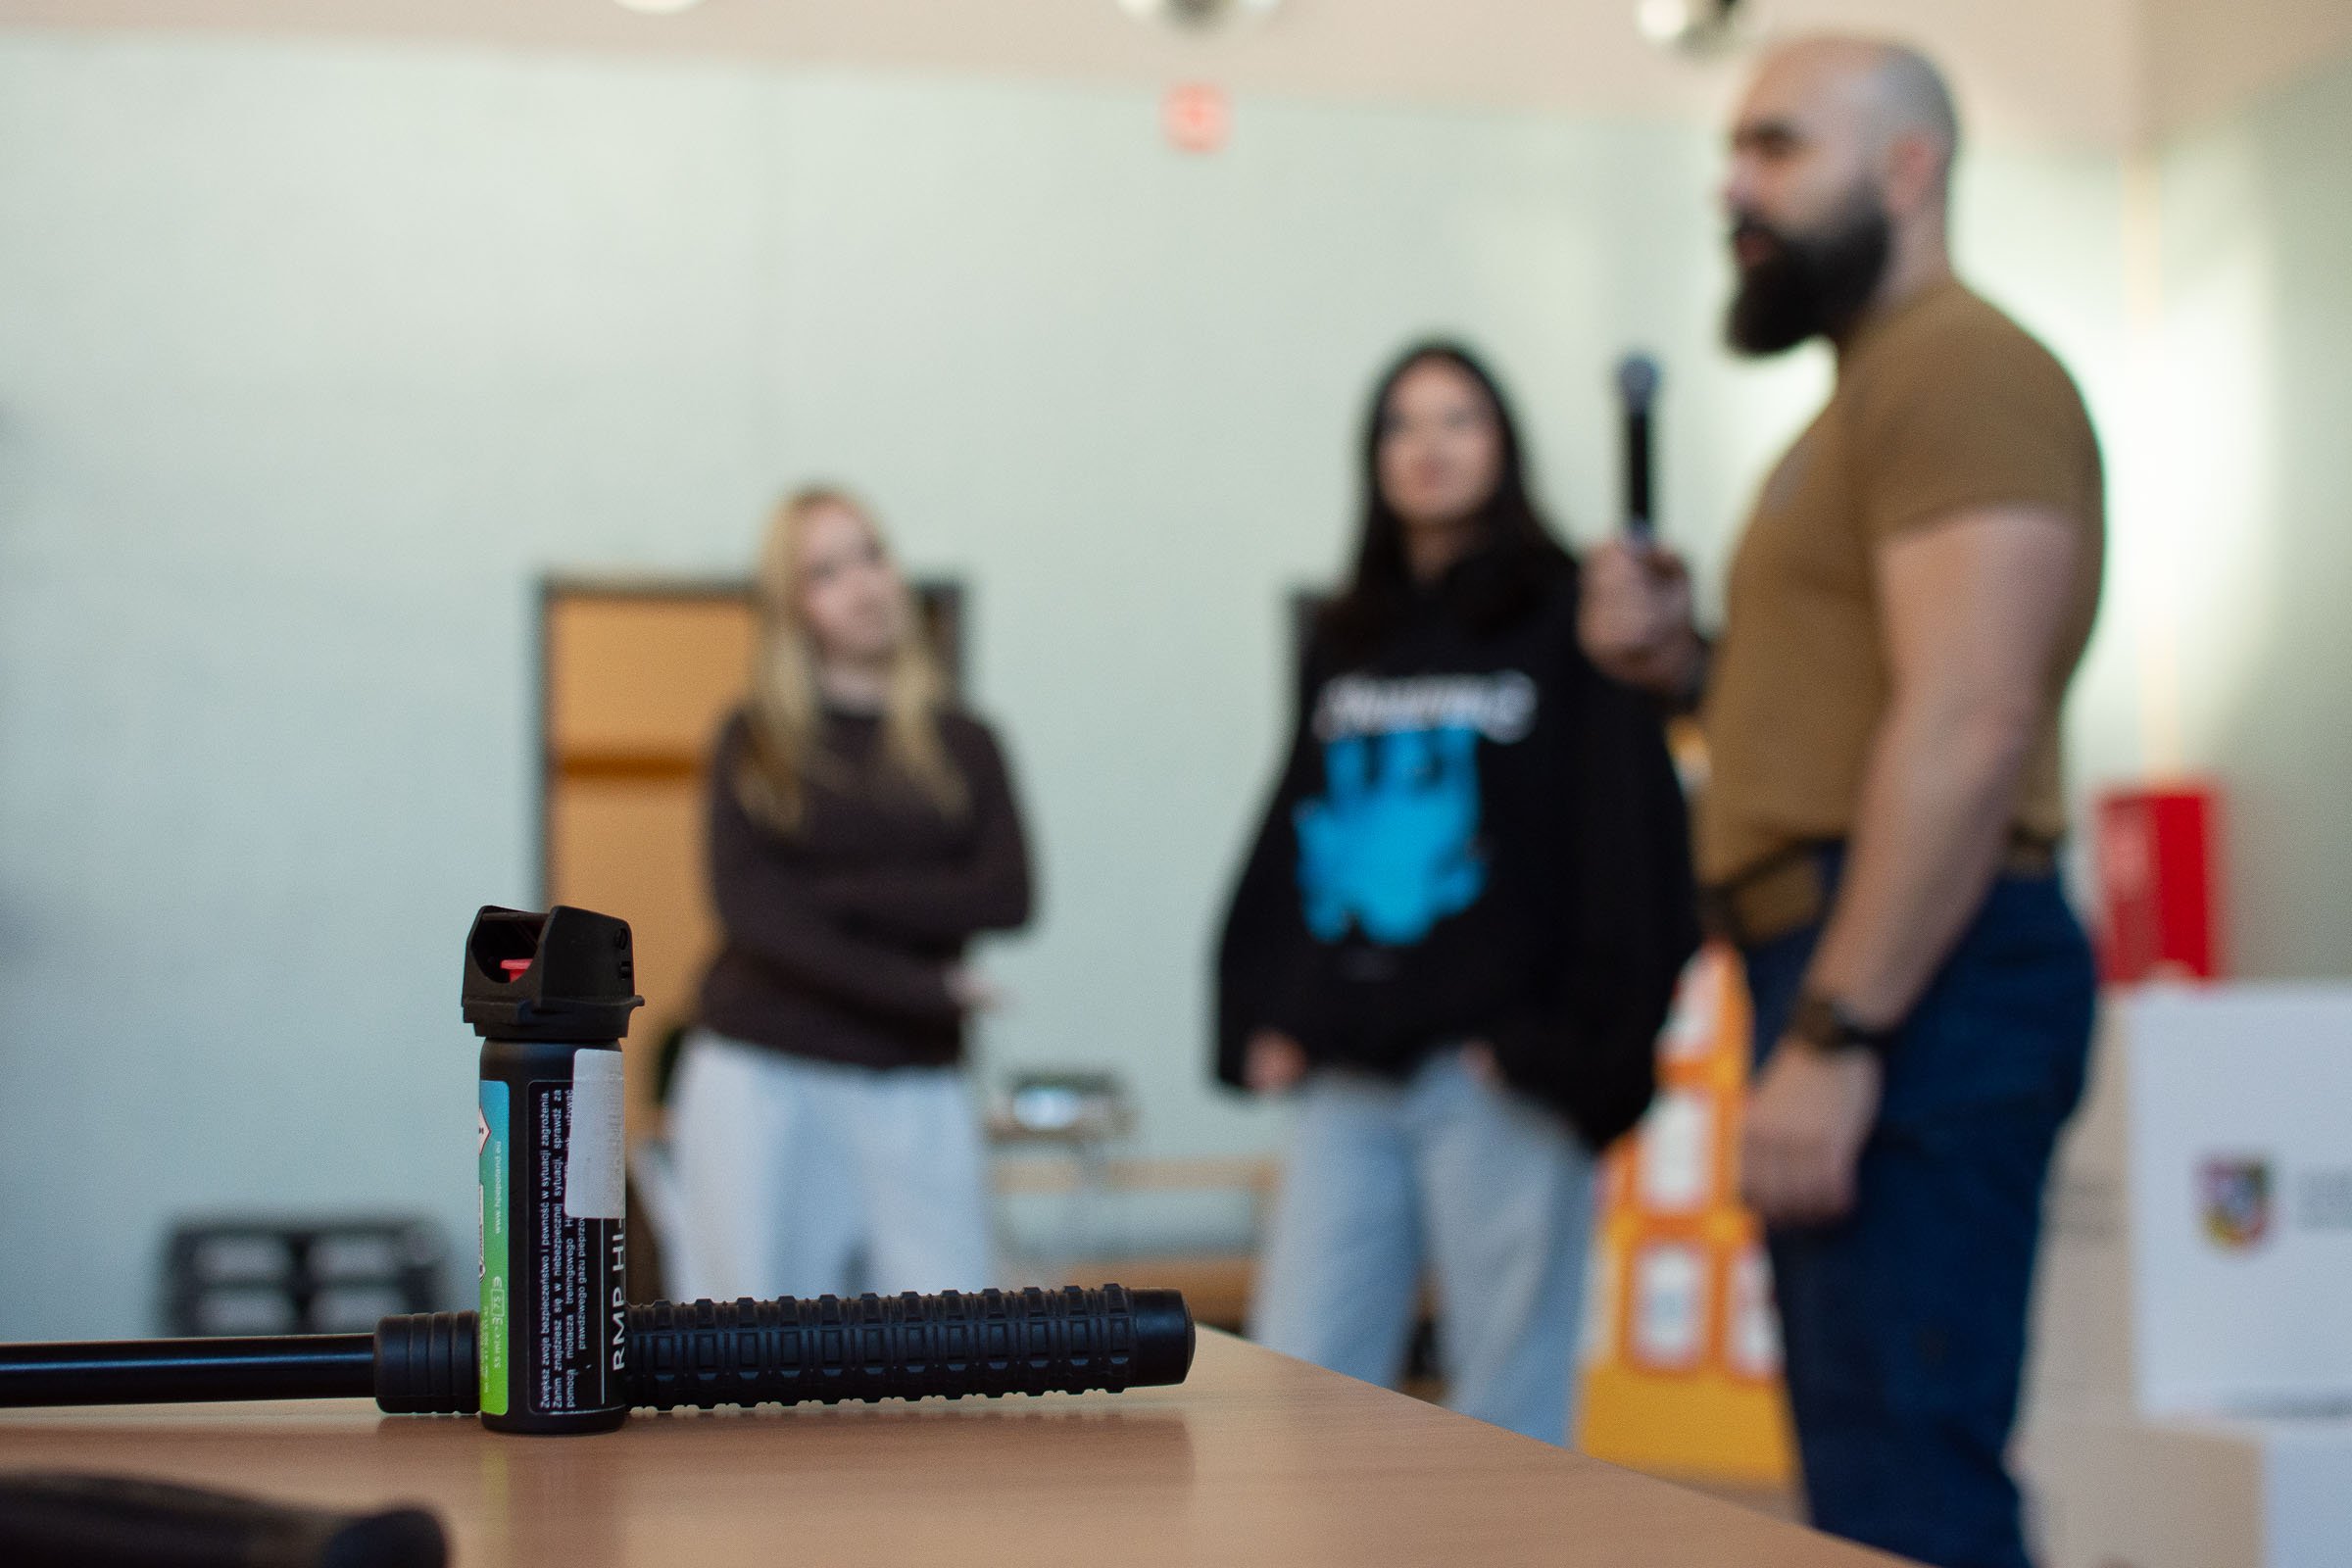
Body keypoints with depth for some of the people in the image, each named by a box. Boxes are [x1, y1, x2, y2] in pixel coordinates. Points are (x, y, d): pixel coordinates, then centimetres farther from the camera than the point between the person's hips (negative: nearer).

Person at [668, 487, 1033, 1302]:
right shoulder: (755, 741, 7)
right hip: (763, 1082, -1)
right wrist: (923, 988, -12)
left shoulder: (962, 745, 11)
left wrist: (829, 895, -12)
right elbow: (749, 910, -6)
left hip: (914, 1093, 1)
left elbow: (1006, 897, -4)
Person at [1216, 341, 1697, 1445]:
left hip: (1495, 1078, -5)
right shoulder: (1343, 644, 18)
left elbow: (1630, 846, -6)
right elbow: (1286, 842, 20)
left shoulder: (1566, 621, 1)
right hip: (1346, 1074, 5)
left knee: (1506, 1422, 0)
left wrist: (1573, 1051, -14)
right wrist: (1258, 1017, 8)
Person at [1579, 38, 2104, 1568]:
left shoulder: (1963, 367, -7)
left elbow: (1970, 727, -19)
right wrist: (1685, 662, 9)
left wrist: (1835, 1034, -23)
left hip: (1919, 982, -10)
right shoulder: (1871, 395, 25)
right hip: (1838, 976, 10)